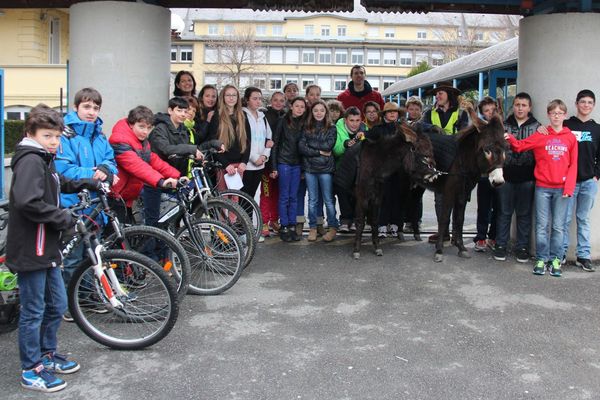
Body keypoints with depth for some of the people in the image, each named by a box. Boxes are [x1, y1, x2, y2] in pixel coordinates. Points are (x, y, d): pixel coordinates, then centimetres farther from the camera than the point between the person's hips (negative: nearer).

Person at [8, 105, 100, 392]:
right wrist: (63, 218, -21)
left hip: (46, 248, 10)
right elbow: (28, 202, -32)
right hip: (30, 250, -10)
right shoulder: (30, 160, -18)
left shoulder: (43, 159, 13)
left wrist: (83, 184, 19)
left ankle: (47, 355, 36)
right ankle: (31, 371, 16)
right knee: (33, 312, 2)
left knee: (57, 305, 19)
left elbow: (55, 184, 34)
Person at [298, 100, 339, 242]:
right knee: (312, 199, 8)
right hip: (309, 167, 2)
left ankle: (332, 227, 12)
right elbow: (301, 147, -3)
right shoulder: (307, 128, 8)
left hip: (325, 168, -2)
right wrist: (319, 152, -10)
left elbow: (328, 145, -12)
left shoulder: (331, 128, 3)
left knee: (328, 200, 2)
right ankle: (313, 228, 16)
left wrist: (310, 144, -5)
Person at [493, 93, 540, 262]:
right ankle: (501, 245, 15)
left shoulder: (537, 127, 4)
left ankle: (522, 247, 17)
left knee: (524, 214, 7)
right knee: (504, 212, 7)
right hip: (506, 176, 1)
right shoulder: (503, 125, 7)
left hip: (527, 178, -1)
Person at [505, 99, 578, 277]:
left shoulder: (570, 138, 4)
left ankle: (555, 260, 14)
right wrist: (510, 139, -23)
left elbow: (573, 165, 2)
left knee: (558, 227, 5)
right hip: (542, 187, 0)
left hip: (562, 189, 1)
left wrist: (569, 187, -7)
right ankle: (541, 259, 12)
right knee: (542, 226, 3)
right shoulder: (540, 135, 3)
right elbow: (521, 146, -3)